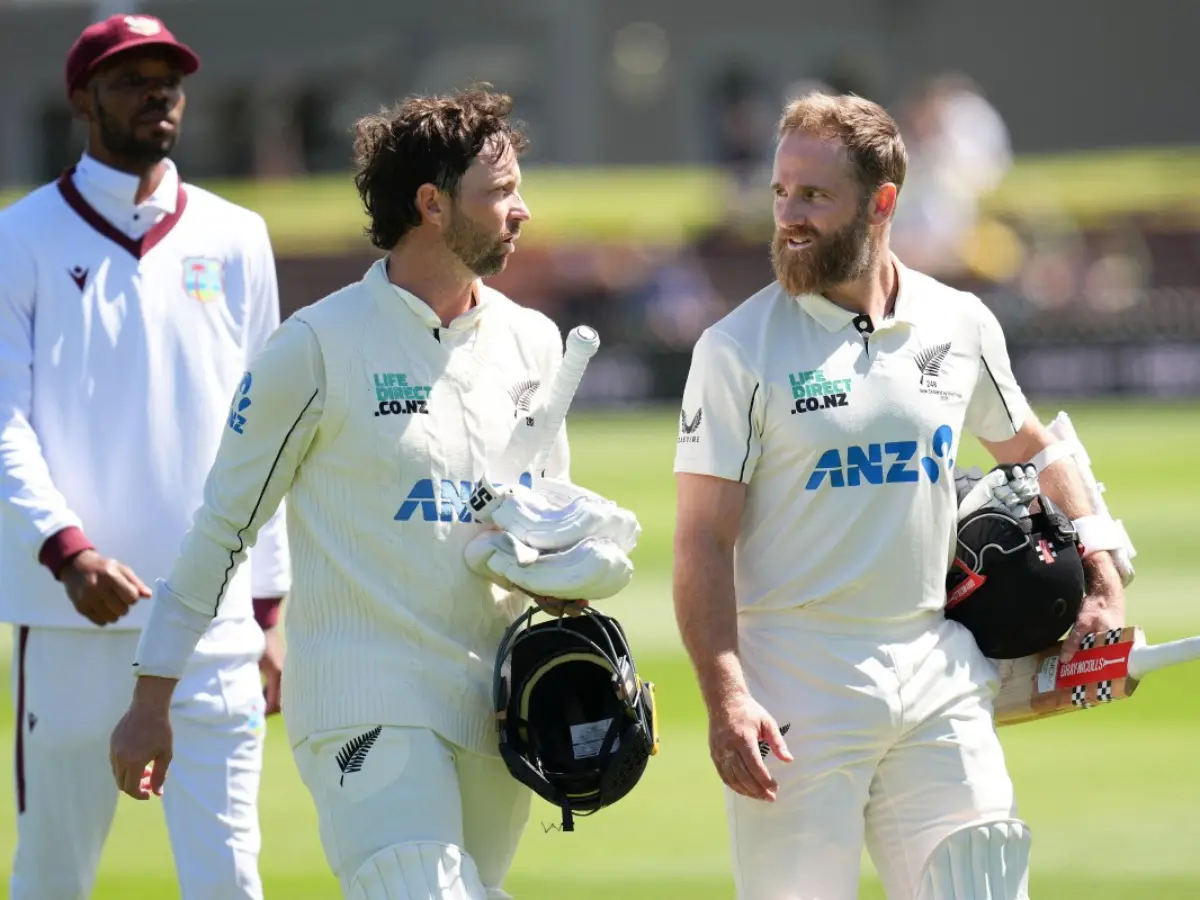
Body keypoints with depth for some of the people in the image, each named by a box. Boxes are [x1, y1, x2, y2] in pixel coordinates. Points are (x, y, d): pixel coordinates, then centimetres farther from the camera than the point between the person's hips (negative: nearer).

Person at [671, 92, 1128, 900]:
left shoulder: (962, 327, 7)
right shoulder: (739, 348, -5)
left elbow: (1030, 450, 25)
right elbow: (705, 540, -8)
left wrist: (1104, 582, 14)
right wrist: (725, 697, -19)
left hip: (937, 670, 4)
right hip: (798, 674, -3)